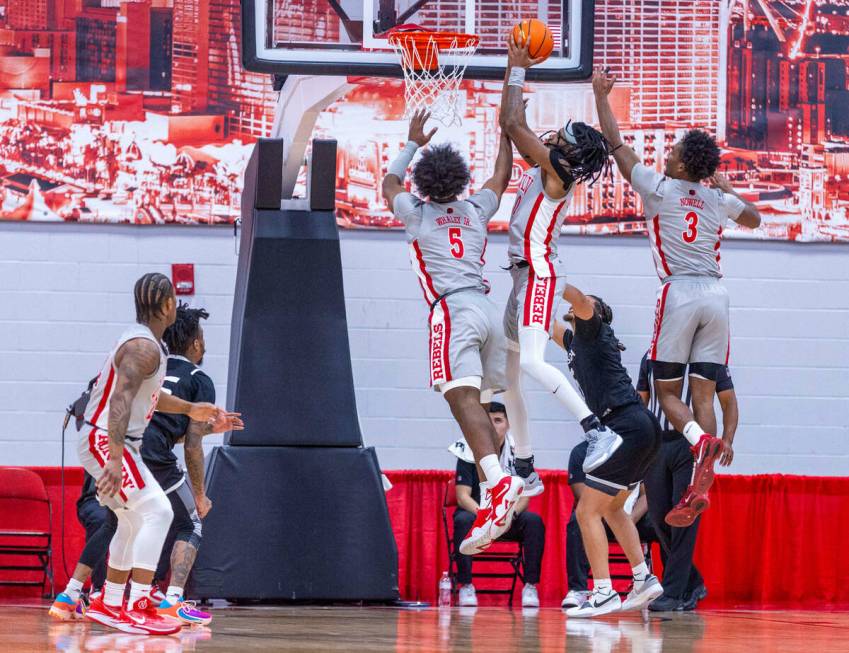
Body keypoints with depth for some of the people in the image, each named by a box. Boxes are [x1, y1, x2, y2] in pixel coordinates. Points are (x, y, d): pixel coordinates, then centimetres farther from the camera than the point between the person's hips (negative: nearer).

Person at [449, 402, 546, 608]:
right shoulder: (469, 451, -9)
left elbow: (524, 495, -7)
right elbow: (462, 496, -14)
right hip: (475, 511, -2)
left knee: (534, 521, -28)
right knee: (463, 520, -35)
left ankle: (530, 585, -22)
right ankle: (465, 585, -26)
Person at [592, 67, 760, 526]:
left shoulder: (659, 189, 0)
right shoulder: (718, 200, 12)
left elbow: (616, 144, 8)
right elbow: (754, 219, 33)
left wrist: (601, 97, 18)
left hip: (678, 294, -4)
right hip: (715, 296, 4)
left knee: (667, 390, 4)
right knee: (703, 393, 2)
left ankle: (701, 439, -28)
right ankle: (700, 488, -9)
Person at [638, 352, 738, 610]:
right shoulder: (651, 357, 16)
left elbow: (729, 401, 5)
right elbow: (640, 403, 21)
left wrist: (727, 439, -10)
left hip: (691, 445, -4)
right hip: (656, 443, 4)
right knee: (660, 519, 3)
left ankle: (673, 593, -11)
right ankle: (693, 585, 18)